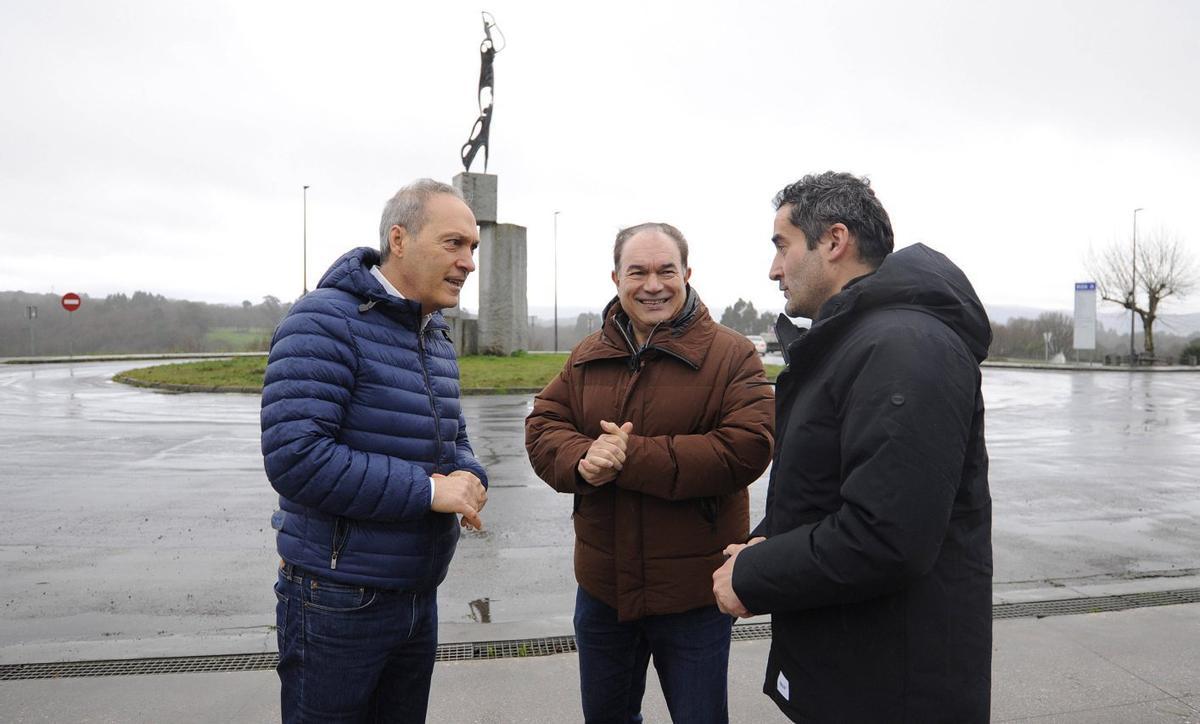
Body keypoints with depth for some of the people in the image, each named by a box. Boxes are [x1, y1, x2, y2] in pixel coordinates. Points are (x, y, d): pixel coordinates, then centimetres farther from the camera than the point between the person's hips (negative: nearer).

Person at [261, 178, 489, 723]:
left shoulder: (435, 336, 10)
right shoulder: (324, 322, -17)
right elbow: (295, 457, -27)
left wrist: (469, 479, -6)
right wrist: (428, 490, -24)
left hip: (419, 596, 8)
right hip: (337, 601, -8)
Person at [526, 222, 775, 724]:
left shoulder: (732, 354, -10)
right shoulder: (588, 357, 5)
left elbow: (747, 447, -22)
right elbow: (542, 427, 1)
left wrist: (632, 457, -26)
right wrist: (583, 461, -23)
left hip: (694, 592, -4)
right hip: (601, 586, 5)